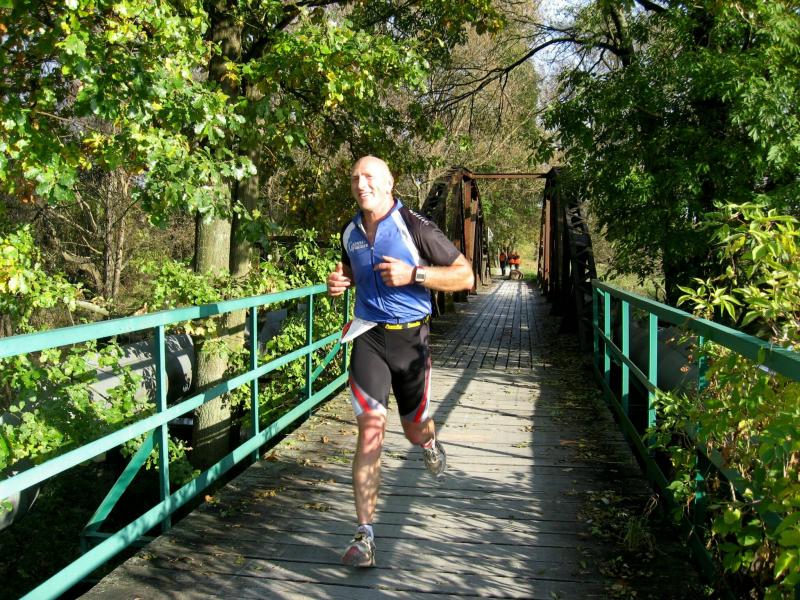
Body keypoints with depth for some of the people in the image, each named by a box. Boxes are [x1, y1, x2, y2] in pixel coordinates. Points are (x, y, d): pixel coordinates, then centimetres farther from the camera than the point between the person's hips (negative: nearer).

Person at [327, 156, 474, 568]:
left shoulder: (415, 228, -10)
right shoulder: (349, 233, 6)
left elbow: (465, 276, -10)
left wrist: (413, 274, -22)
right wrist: (339, 282, 3)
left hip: (410, 337, -2)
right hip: (368, 336, 2)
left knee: (414, 429, 13)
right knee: (370, 427, -13)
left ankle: (429, 444, 55)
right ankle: (364, 535, -8)